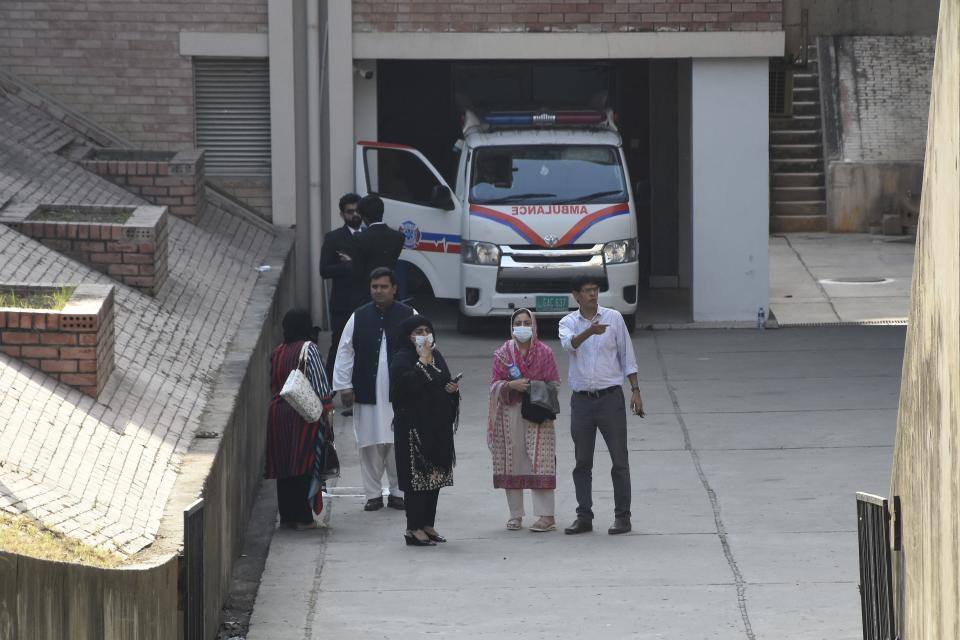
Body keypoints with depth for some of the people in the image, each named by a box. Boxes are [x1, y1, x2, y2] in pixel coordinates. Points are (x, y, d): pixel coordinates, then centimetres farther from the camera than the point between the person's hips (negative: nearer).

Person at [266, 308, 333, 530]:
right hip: (303, 414, -5)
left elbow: (273, 384, 12)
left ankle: (287, 515, 15)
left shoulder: (277, 352, 7)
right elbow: (320, 384, -13)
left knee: (284, 465, 10)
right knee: (303, 465, -1)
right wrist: (326, 410, -8)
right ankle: (302, 517, -1)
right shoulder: (308, 349, -10)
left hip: (278, 412, 5)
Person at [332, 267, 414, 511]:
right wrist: (344, 386, 0)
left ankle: (398, 492, 12)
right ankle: (373, 493, 10)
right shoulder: (358, 318, 4)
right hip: (367, 395, 1)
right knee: (370, 444, 2)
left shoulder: (409, 317, 1)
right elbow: (344, 352, 6)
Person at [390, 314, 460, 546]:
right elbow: (409, 384, -25)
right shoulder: (402, 359, -8)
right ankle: (414, 528, -5)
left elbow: (443, 383, 25)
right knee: (417, 476, -8)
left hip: (437, 426, 8)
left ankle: (428, 524, 16)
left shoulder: (436, 356, 16)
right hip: (413, 427, -8)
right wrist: (423, 361, -20)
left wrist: (452, 389, 3)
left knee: (435, 475, 9)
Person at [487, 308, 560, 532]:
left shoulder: (544, 352, 4)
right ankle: (515, 515, 10)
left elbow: (555, 383, 6)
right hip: (510, 412, 2)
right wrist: (511, 385, -14)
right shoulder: (503, 354, 7)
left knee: (540, 462, -8)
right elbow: (495, 385, 5)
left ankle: (546, 515, -9)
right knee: (512, 462, 1)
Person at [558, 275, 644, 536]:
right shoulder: (568, 322, 4)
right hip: (581, 399, 2)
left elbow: (627, 356, 5)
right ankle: (584, 516, 12)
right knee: (582, 462, 6)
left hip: (610, 397, -2)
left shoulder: (613, 317, 2)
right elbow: (569, 344, -19)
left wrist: (635, 391, -1)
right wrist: (589, 331, -38)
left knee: (619, 460, -2)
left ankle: (622, 516, 2)